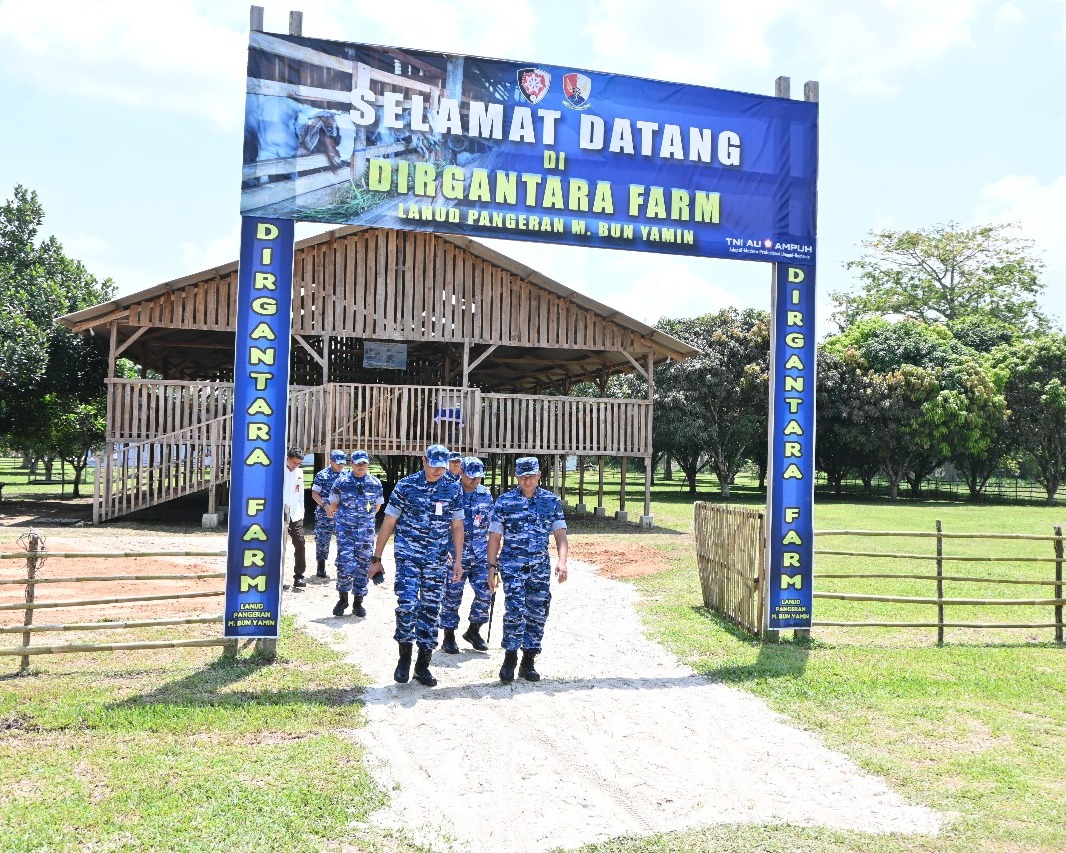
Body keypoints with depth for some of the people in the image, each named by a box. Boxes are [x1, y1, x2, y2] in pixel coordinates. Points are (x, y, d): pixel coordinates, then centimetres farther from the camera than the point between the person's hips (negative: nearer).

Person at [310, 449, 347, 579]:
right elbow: (314, 494, -6)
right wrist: (325, 504, -20)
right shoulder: (322, 475, -4)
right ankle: (321, 570, 11)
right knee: (322, 541, 1)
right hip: (325, 515, -4)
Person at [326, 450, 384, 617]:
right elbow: (333, 504, 10)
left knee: (363, 564, 4)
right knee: (344, 562, -9)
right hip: (345, 528, -2)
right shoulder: (341, 482, -2)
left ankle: (358, 602, 15)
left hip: (366, 529, 2)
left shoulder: (375, 483, 2)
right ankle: (343, 598, 11)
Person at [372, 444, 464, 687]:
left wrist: (458, 560, 5)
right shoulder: (406, 486, -4)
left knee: (431, 609, 5)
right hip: (408, 557, -2)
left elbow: (457, 526, 10)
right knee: (407, 604, -12)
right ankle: (404, 659, 8)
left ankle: (423, 665, 15)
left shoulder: (453, 489, 3)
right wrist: (376, 558, 0)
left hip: (437, 560, 3)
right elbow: (388, 522, 0)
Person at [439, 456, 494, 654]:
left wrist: (492, 549, 14)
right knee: (452, 595, 2)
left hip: (480, 552, 4)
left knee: (484, 592, -1)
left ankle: (473, 631, 19)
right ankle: (449, 637, 15)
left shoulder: (486, 495, 7)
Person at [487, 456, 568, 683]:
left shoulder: (552, 501, 5)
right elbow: (495, 537, 3)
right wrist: (492, 566, -2)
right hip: (512, 564, -3)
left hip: (541, 566, 3)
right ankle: (510, 658, 2)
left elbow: (560, 534, 2)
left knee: (538, 613, 5)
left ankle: (528, 662, 16)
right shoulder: (505, 501, 0)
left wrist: (562, 562, -12)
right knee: (515, 610, -13)